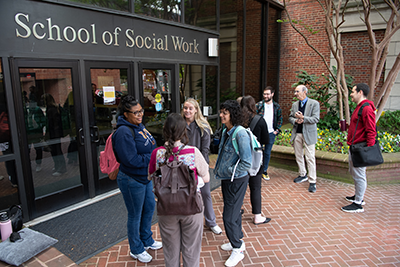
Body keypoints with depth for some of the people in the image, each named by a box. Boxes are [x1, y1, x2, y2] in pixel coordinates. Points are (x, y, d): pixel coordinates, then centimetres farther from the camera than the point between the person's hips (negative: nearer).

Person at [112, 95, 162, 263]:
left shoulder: (139, 126, 5)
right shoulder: (124, 132, -23)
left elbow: (149, 147, 13)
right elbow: (132, 160, -28)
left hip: (145, 177, 9)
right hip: (132, 181, -9)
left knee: (149, 207, 22)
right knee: (135, 215, 9)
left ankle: (147, 240, 46)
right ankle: (136, 250, 32)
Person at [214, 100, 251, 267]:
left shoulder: (240, 134, -22)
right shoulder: (225, 132, 5)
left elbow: (247, 162, -24)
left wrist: (232, 172, -15)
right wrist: (220, 171, 13)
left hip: (237, 181, -9)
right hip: (226, 179, 9)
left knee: (229, 216, -1)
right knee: (233, 212, 22)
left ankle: (237, 250, 20)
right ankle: (238, 242, 41)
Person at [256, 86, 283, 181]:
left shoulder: (277, 106, 4)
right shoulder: (258, 105, -5)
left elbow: (280, 118, 12)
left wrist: (277, 130, 3)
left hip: (271, 133, 3)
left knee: (267, 153, 11)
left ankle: (265, 171, 23)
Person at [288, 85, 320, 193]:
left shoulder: (314, 103, -6)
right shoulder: (294, 104, 11)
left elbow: (316, 119, -12)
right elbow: (290, 117, 14)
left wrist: (303, 118, -24)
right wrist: (295, 121, -8)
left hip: (308, 134, -5)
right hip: (297, 134, 6)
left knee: (310, 158, -6)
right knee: (298, 156, 14)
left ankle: (312, 182, 1)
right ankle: (303, 175, 31)